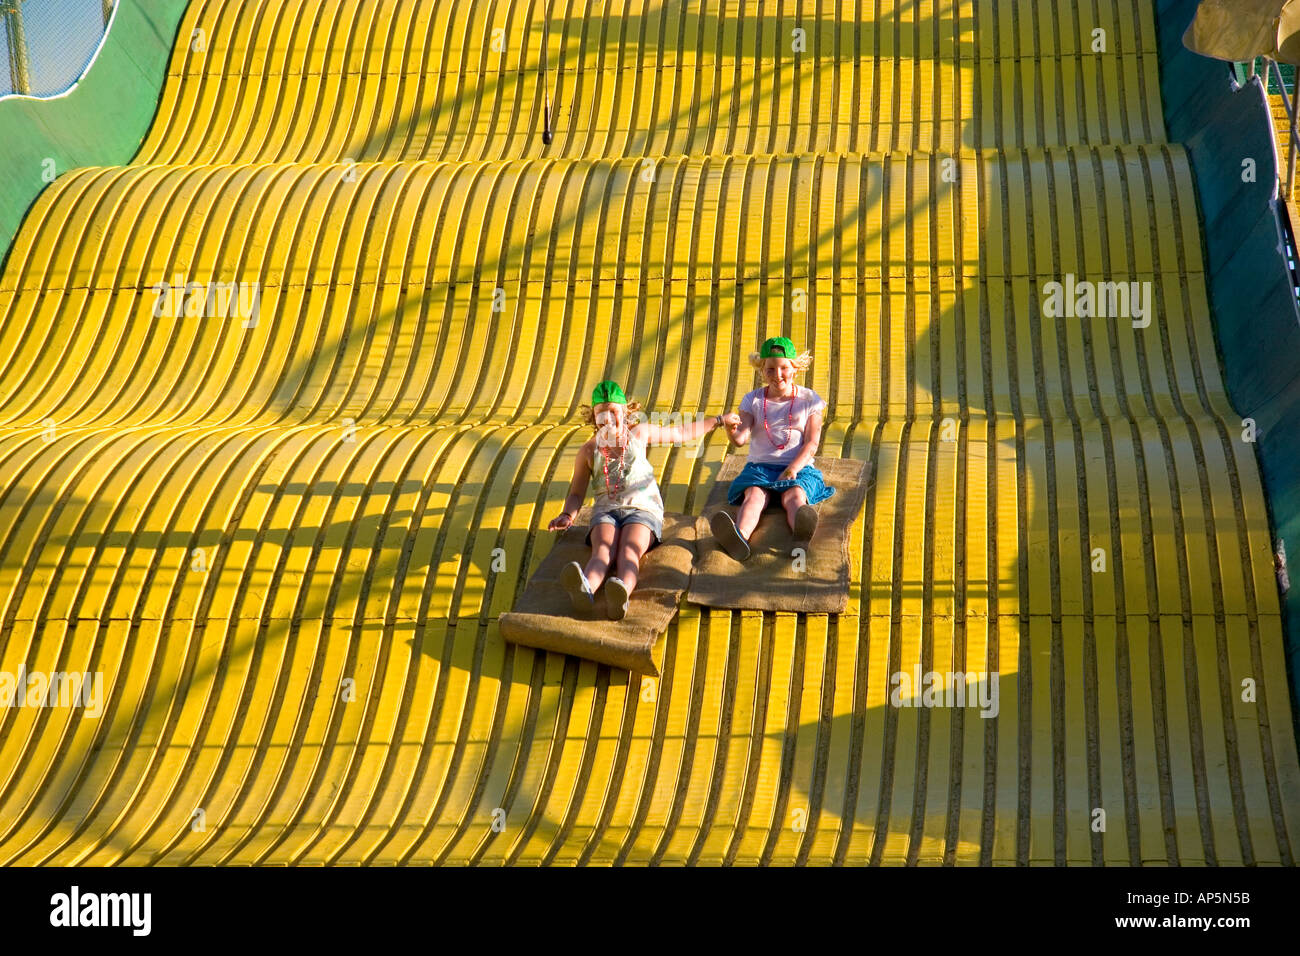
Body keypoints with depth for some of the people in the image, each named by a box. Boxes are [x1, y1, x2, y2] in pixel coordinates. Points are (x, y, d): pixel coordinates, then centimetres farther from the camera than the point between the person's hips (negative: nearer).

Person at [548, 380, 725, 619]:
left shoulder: (639, 434, 13)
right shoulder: (588, 451, 13)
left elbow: (681, 433, 28)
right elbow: (576, 493, 18)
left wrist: (717, 420, 33)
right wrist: (567, 515, -3)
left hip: (643, 509, -1)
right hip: (606, 512, 1)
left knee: (630, 550, -36)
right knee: (604, 549, -36)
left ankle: (622, 592, -71)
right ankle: (585, 589, -71)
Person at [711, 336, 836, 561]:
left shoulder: (809, 399, 9)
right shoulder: (753, 400, 11)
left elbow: (812, 443, 0)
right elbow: (741, 439, -3)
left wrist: (792, 470, -16)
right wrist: (731, 429, -28)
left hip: (799, 467, -1)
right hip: (760, 465, 1)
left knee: (794, 495, -34)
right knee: (755, 494, -32)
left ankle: (802, 532, -70)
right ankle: (739, 537, -65)